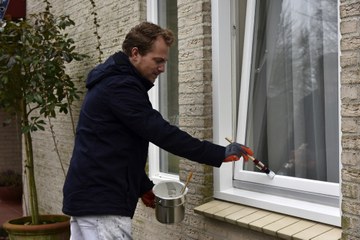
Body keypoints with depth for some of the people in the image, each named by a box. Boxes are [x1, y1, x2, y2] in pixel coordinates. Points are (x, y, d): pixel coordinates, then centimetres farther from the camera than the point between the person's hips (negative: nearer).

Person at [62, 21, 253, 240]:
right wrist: (220, 154, -19)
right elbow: (162, 133, -22)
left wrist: (143, 186, 16)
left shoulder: (112, 81, 17)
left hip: (87, 196, 11)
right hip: (102, 202, -11)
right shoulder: (120, 86, -16)